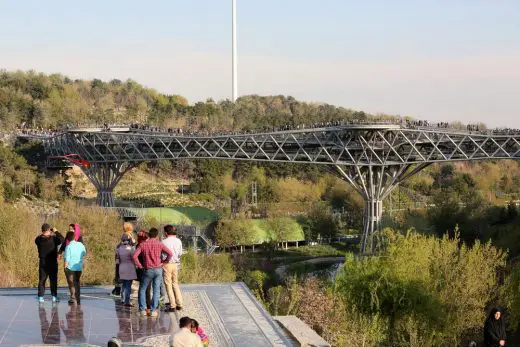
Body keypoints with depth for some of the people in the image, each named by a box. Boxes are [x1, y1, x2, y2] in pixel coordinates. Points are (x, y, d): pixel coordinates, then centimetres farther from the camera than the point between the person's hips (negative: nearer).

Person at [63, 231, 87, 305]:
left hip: (70, 268, -5)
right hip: (79, 268, 5)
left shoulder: (68, 246, -16)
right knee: (77, 283, 19)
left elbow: (66, 259, -18)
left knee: (72, 284, 4)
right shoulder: (80, 245, -1)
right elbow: (84, 254, 17)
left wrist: (65, 267, -9)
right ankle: (77, 300, 24)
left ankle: (74, 299, 0)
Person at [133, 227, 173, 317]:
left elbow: (135, 256, -11)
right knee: (156, 290, 6)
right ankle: (153, 310, 3)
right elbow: (170, 253, -14)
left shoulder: (143, 244, -1)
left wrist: (140, 265, 0)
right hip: (158, 269, 0)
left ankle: (142, 310, 10)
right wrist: (164, 262, -1)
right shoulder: (159, 244, -3)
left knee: (142, 289, 14)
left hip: (148, 270, 0)